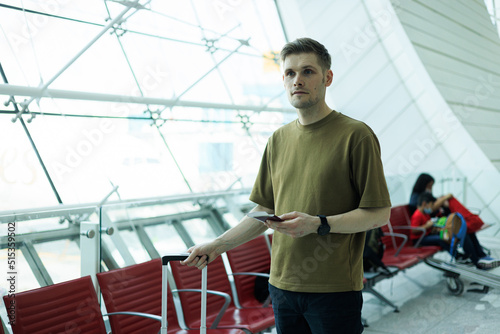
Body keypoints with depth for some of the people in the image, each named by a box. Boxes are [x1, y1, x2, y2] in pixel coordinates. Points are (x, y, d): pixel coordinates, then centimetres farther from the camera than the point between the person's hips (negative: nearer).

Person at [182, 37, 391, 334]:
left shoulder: (357, 135, -8)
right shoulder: (279, 139, 10)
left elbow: (379, 213, -10)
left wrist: (319, 224, -20)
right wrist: (217, 245, 8)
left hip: (335, 288, -5)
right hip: (283, 284, 5)